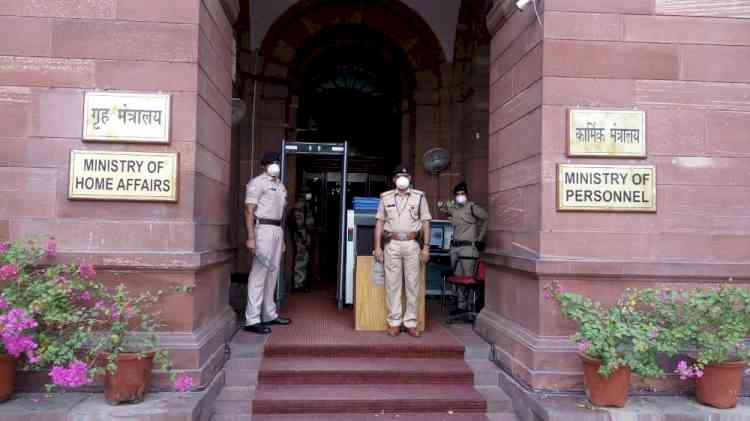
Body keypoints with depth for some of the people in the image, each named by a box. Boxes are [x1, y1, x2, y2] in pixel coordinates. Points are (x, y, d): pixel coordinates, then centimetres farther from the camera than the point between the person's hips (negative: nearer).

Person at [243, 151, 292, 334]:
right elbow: (249, 210, -12)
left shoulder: (280, 186, 21)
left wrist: (282, 239, 19)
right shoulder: (257, 183, -5)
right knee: (259, 273, -9)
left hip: (277, 230, 9)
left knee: (272, 273, 13)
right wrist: (251, 237, -20)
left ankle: (269, 314, 23)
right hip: (263, 229, -9)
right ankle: (252, 320, -7)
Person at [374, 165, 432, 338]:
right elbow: (379, 222, 9)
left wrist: (426, 247, 0)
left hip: (412, 244, 0)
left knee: (412, 284, 2)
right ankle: (394, 322, 9)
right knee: (392, 284, 1)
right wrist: (377, 247, 2)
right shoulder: (385, 197, 9)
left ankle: (410, 323, 9)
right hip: (392, 244, 0)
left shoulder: (419, 197, 7)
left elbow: (425, 223, 6)